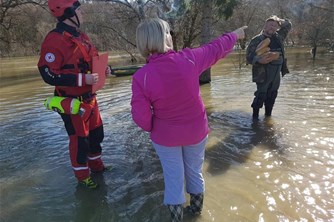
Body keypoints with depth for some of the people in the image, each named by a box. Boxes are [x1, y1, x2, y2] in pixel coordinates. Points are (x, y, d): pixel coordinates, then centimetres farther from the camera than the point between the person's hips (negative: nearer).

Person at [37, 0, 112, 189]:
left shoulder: (81, 36, 10)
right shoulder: (54, 40, -19)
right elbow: (48, 75, -23)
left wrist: (103, 69, 1)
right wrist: (82, 79, -28)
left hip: (89, 97, 9)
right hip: (73, 102, -9)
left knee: (96, 132, 20)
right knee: (79, 139, 6)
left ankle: (96, 165, 42)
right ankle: (82, 176, 26)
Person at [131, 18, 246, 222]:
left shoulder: (141, 76, -22)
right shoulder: (189, 59, -18)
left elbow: (141, 116, -18)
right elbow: (217, 48, -1)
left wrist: (152, 127, 4)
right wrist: (236, 34, 18)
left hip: (166, 136, -2)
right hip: (196, 131, 2)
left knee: (174, 177, 16)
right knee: (194, 171, 24)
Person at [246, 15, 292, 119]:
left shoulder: (278, 37, 9)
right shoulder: (257, 40, -9)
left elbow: (288, 25, 24)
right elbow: (249, 57, -14)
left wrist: (279, 21, 9)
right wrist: (259, 60, -31)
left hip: (276, 74, 7)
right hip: (263, 74, -6)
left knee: (272, 96, 12)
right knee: (260, 96, -8)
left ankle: (268, 115, 25)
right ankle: (255, 117, 2)